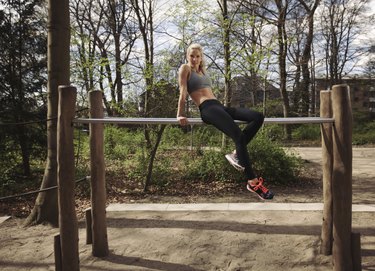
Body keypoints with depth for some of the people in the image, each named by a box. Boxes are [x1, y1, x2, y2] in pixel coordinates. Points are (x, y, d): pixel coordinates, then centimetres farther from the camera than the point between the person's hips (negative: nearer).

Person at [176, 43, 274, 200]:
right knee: (239, 135, -28)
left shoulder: (203, 71, 30)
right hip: (207, 109, -9)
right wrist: (180, 115, -6)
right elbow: (183, 92, -1)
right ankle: (253, 182, -25)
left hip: (218, 106, 9)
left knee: (258, 117, -10)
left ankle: (236, 154, -16)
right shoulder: (185, 68, 8)